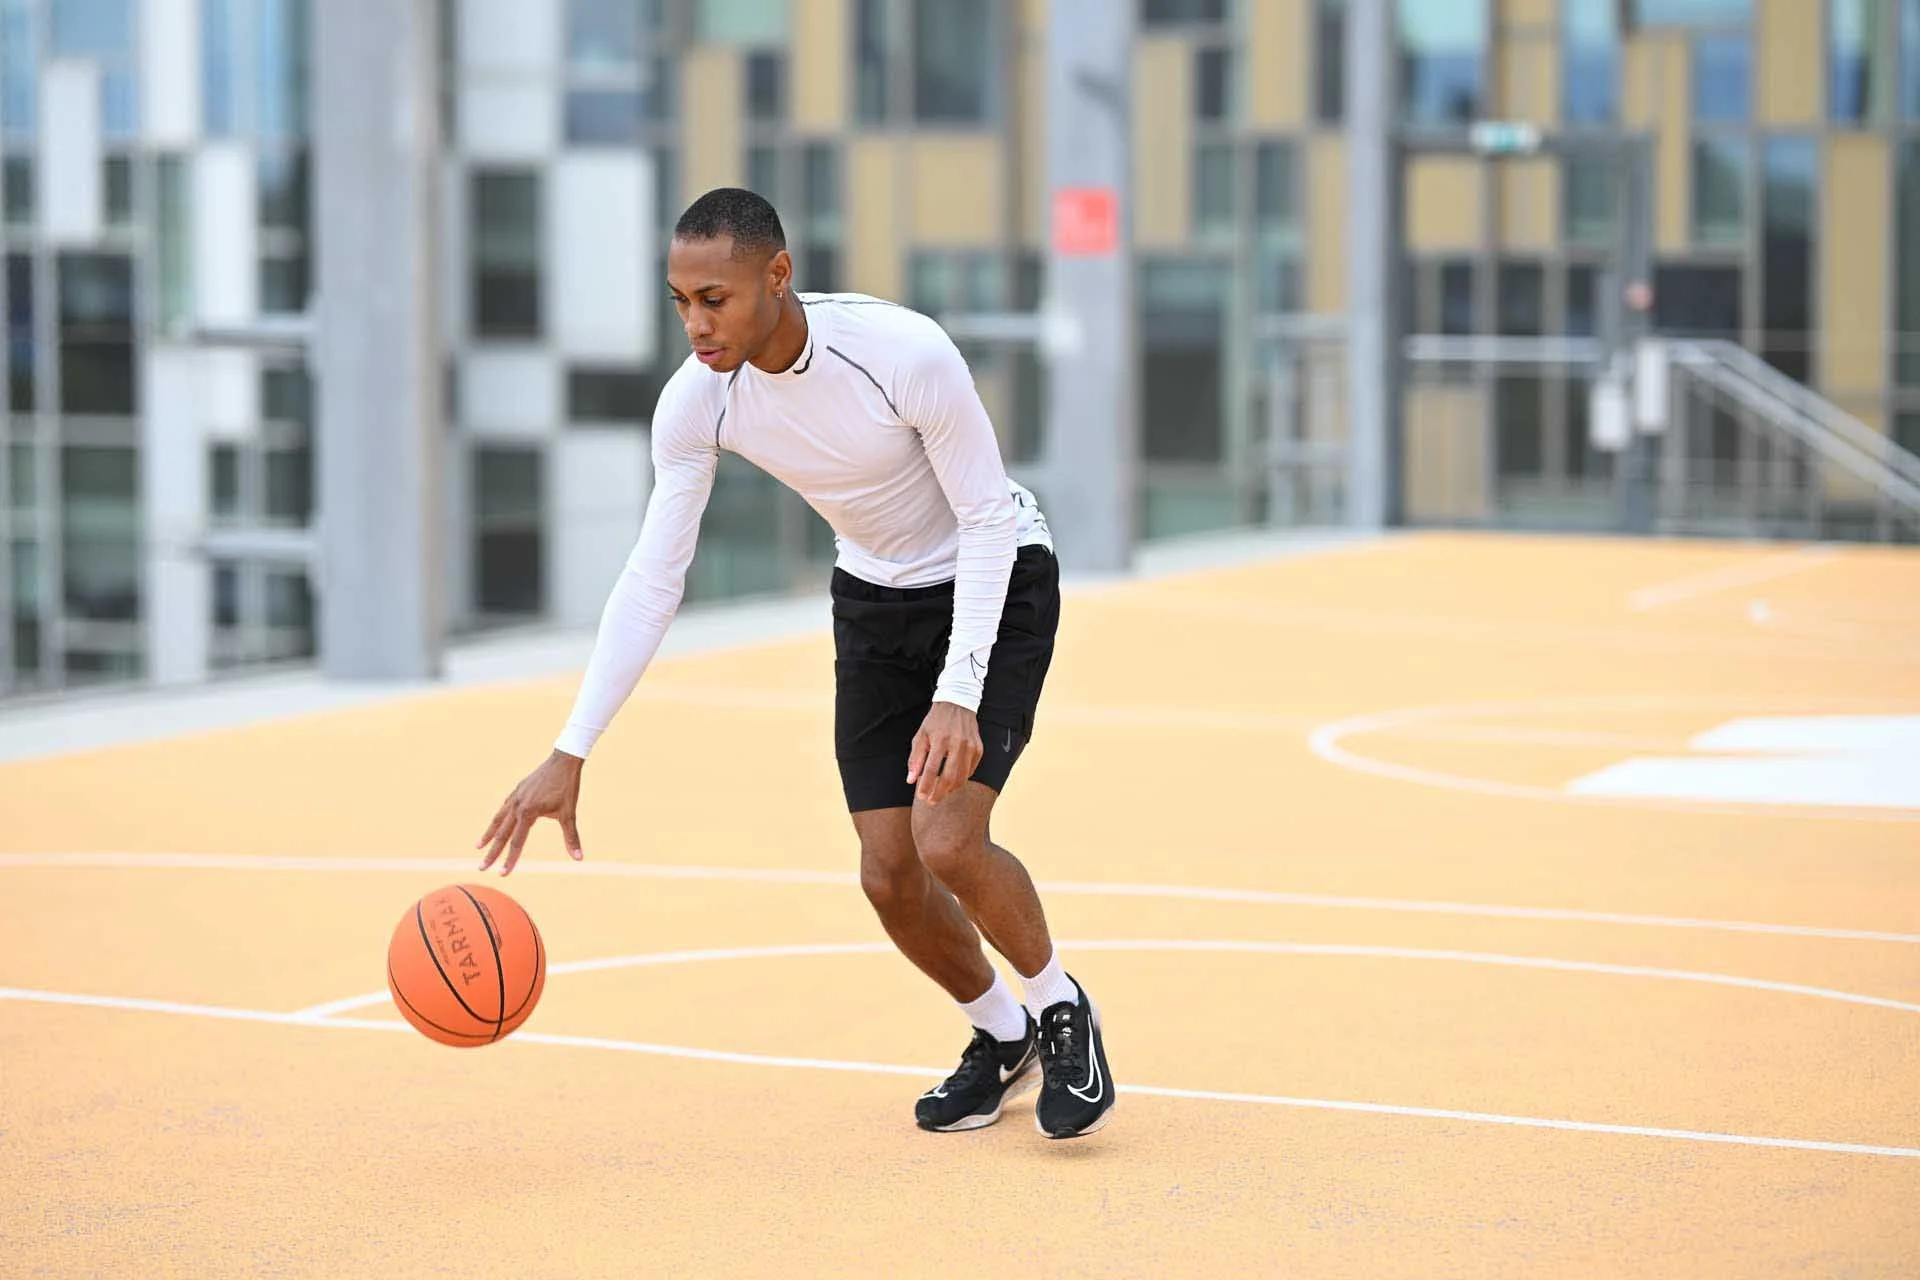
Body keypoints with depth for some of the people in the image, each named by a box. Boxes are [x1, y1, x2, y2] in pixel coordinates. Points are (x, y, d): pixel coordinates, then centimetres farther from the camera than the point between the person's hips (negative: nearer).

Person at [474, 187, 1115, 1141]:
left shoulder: (905, 353, -33)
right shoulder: (695, 402, -19)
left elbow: (988, 520, -23)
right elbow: (651, 581, -14)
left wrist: (957, 696, -32)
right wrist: (569, 756, -20)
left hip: (997, 583, -5)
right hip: (875, 599, 5)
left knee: (945, 840, -21)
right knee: (888, 875, -2)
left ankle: (1061, 1011, 7)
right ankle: (1001, 1038, 26)